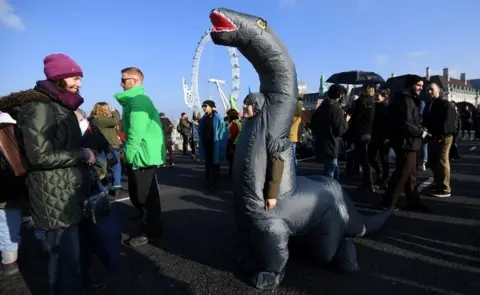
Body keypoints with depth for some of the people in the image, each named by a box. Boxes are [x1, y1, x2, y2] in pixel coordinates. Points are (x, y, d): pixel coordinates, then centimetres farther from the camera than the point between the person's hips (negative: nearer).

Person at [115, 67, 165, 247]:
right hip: (139, 156, 10)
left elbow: (136, 132, -25)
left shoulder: (138, 100, -16)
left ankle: (151, 233, 15)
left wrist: (129, 154, -16)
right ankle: (148, 223, 38)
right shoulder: (135, 100, 18)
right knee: (138, 195, 20)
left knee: (145, 196, 1)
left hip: (142, 156, -10)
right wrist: (129, 154, 21)